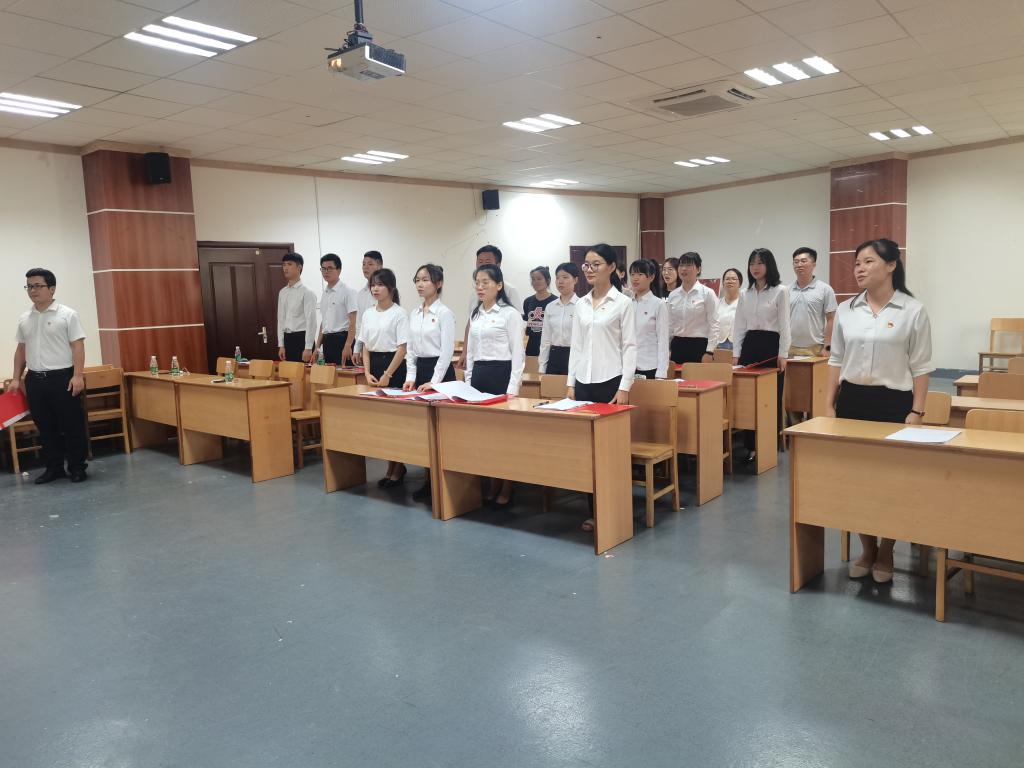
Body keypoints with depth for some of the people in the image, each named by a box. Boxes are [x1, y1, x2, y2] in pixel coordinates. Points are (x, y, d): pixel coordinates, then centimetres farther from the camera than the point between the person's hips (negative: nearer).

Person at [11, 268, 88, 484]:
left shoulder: (67, 314, -5)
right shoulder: (24, 319, 12)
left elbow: (78, 346, -9)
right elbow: (21, 350, 18)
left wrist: (78, 375, -16)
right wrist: (16, 379, 14)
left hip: (62, 377, -5)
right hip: (34, 379, 6)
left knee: (72, 425, 0)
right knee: (45, 427, 11)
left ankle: (77, 467, 11)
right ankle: (54, 467, 21)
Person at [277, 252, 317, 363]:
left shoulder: (307, 293, -8)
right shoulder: (282, 293, 11)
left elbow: (311, 321, -13)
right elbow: (281, 319, 13)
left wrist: (308, 348, -17)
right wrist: (281, 345, 8)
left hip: (302, 338, -6)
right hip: (287, 339, 6)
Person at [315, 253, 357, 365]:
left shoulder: (347, 291, -8)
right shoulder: (324, 293, 14)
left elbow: (353, 322, -13)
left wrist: (347, 346, -20)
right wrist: (318, 347, 16)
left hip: (342, 338, -7)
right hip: (327, 341, 7)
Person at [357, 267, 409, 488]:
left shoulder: (399, 314, -8)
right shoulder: (368, 314, 9)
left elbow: (402, 348, -11)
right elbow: (365, 347, 11)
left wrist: (387, 375, -15)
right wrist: (368, 373, -1)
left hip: (393, 365, -6)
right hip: (375, 365, 6)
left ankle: (397, 468, 10)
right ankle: (393, 466, 19)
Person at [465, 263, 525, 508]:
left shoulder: (510, 313, -7)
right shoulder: (475, 315, 13)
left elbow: (518, 354, -10)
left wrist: (513, 388, -15)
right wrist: (468, 381, 13)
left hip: (501, 373, -7)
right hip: (478, 375, 7)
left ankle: (507, 490, 9)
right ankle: (493, 486, 20)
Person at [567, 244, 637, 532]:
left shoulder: (624, 303, -3)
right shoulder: (582, 304, 11)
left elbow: (629, 346, -6)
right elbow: (575, 346, 12)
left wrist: (624, 387, -12)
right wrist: (570, 384, 8)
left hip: (611, 381, -5)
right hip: (584, 382, 5)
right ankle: (594, 510, 13)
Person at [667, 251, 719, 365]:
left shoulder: (707, 293, -4)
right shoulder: (672, 295, 9)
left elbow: (714, 325, -6)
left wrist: (709, 352, -13)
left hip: (699, 346, -4)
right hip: (678, 346, 4)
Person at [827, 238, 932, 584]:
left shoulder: (913, 310, -4)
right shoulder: (846, 310, 5)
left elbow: (920, 367, -4)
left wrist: (917, 411, -8)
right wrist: (829, 404, 6)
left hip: (893, 402, -3)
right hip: (852, 399, 3)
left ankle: (885, 553, 22)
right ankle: (866, 549, 24)